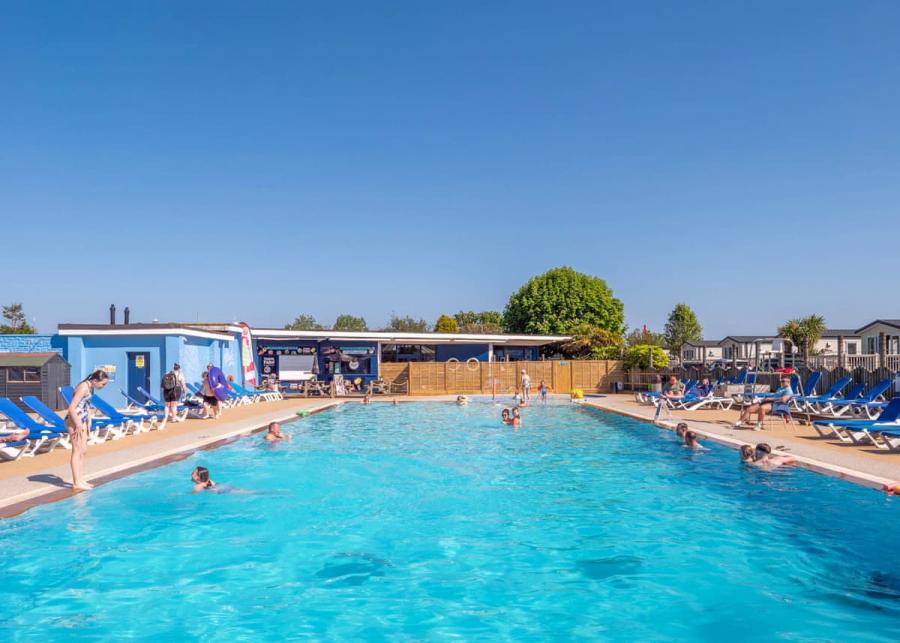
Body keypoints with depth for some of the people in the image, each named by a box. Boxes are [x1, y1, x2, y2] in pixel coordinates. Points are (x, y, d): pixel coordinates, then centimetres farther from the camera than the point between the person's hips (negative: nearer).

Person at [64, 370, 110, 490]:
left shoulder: (91, 388, 8)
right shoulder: (83, 388, -20)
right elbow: (71, 408, -24)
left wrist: (88, 424, 14)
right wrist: (78, 426, -20)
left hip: (82, 421, 9)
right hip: (74, 421, -9)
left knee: (83, 450, 11)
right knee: (77, 451, -5)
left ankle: (81, 480, 18)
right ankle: (76, 482, 0)